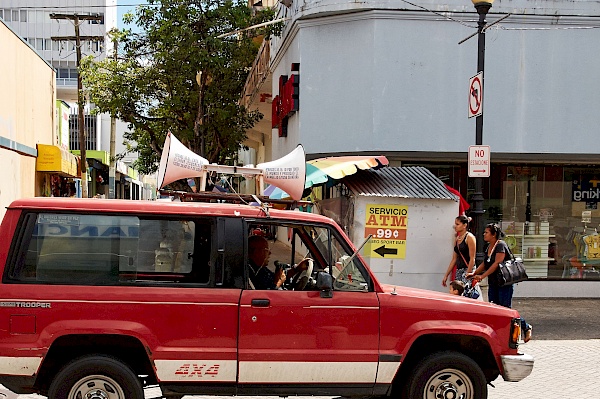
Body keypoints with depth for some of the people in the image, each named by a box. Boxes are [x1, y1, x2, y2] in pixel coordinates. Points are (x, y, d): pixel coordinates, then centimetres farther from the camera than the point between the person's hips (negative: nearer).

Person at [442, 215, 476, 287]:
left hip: (468, 270, -7)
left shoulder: (469, 237, -6)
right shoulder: (457, 239, 15)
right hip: (458, 271, 7)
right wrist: (446, 275, 16)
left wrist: (467, 274, -18)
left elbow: (472, 259, -11)